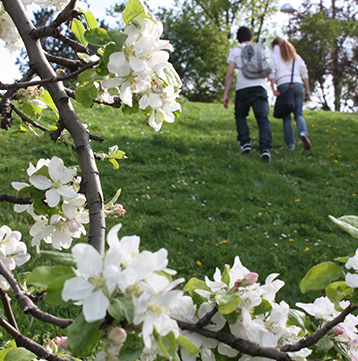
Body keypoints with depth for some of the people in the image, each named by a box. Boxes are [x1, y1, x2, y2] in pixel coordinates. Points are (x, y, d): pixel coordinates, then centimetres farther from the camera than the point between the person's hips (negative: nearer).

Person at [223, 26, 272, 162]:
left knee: (240, 116, 20)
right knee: (263, 118, -6)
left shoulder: (235, 51, 13)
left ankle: (245, 143, 5)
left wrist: (226, 94, 3)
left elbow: (230, 73, 3)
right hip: (260, 87, 1)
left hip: (243, 88, -1)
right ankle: (265, 148, -24)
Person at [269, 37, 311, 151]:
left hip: (283, 86, -2)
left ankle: (290, 143, 1)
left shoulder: (273, 56, 12)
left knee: (286, 117, 4)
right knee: (299, 113, 6)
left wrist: (273, 89, -9)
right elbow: (304, 73, 16)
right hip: (298, 85, 2)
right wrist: (307, 90, 15)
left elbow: (271, 73, -4)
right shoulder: (296, 56, 23)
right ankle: (303, 132, -23)